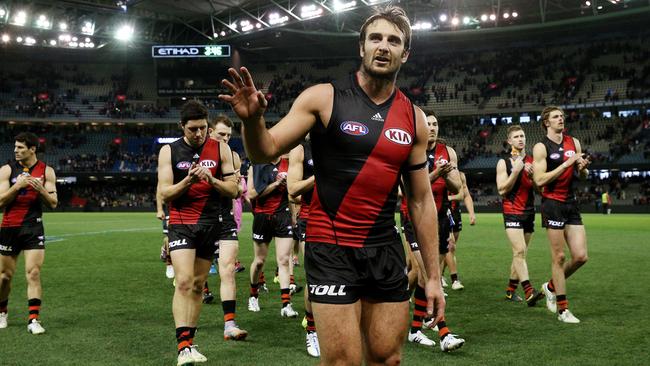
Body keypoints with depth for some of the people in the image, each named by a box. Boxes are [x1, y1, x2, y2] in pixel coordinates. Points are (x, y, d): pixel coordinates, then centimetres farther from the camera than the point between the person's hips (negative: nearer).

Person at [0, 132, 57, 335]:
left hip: (34, 228, -1)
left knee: (34, 273, -10)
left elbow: (53, 203, 0)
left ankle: (34, 320, -9)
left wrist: (41, 189, -18)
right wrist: (17, 186, -20)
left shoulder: (46, 171, 1)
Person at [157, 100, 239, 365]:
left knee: (198, 285, 8)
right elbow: (164, 193, -4)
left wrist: (212, 180, -16)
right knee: (184, 281, -16)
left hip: (210, 224, 3)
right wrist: (188, 181, -21)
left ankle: (189, 342, 18)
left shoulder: (220, 149, 4)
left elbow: (233, 190, 2)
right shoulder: (169, 151, 0)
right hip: (181, 223, -2)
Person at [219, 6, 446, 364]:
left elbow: (421, 200, 10)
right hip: (331, 249, -4)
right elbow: (266, 151, -6)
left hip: (386, 250, 5)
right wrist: (252, 120, -29)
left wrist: (433, 275, 8)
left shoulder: (413, 118, 7)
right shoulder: (324, 98, -5)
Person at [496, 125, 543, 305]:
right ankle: (529, 292, -25)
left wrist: (532, 175, -8)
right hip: (512, 212, -5)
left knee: (520, 254, 8)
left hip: (529, 212, 5)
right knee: (519, 251, -18)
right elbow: (502, 190, -9)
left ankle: (510, 290, 19)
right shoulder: (504, 162, 0)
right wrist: (515, 171, -17)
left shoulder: (532, 161, 11)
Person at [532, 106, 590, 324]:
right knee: (559, 256, -3)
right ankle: (562, 309, 6)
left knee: (581, 256, 1)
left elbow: (583, 176, 19)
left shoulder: (574, 142, 12)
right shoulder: (541, 147, -5)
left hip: (571, 204, 6)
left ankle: (551, 287, 25)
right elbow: (539, 180, -16)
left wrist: (583, 168, -5)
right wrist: (567, 163, -18)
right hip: (553, 203, -6)